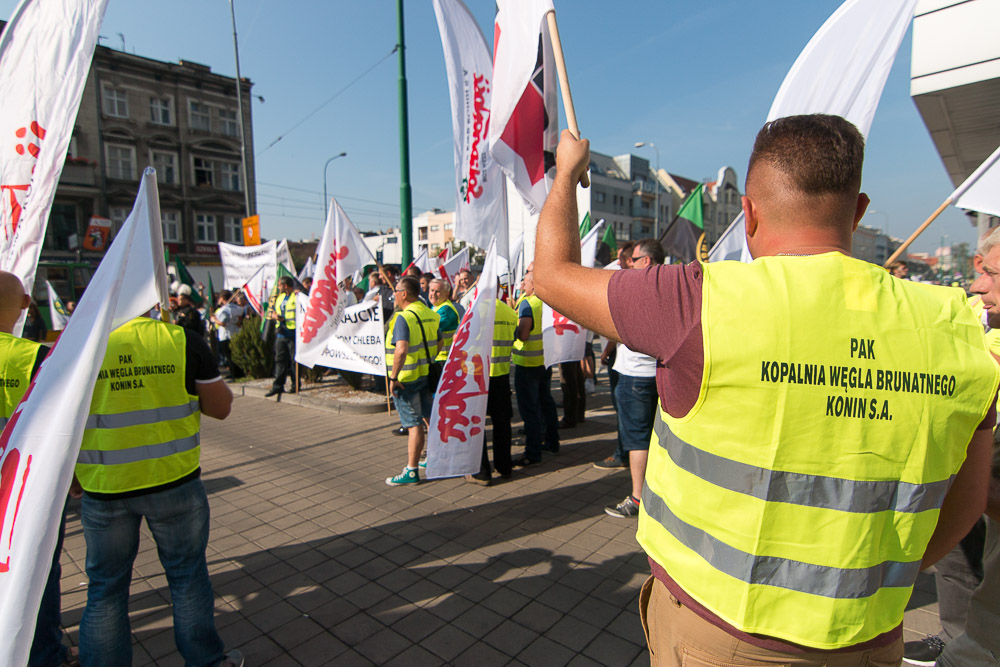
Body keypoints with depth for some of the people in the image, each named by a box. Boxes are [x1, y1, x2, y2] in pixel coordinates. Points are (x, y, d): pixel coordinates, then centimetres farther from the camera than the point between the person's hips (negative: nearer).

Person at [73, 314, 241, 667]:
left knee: (105, 587, 20)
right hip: (174, 482, 0)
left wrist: (74, 479, 15)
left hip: (103, 489, 1)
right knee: (187, 575, 18)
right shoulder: (183, 341, -13)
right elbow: (220, 407, -6)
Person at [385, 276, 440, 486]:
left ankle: (412, 471, 7)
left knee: (413, 424, -3)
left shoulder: (403, 317, -18)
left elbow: (401, 350, -30)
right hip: (426, 374, 8)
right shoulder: (430, 314, 7)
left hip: (407, 378, -8)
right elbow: (437, 343, 13)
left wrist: (394, 377, -23)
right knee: (430, 417, 19)